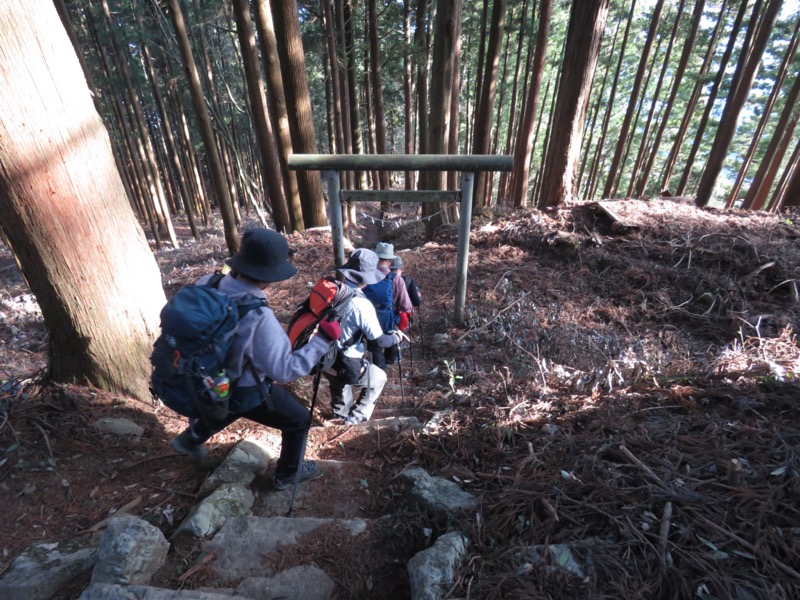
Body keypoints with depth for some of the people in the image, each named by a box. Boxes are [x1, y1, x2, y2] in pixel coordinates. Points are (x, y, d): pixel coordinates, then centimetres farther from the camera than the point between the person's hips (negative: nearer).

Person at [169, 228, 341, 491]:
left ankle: (189, 440, 68)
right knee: (299, 420, 18)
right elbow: (284, 371, -31)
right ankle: (287, 474, 40)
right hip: (247, 392, -7)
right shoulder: (259, 317, -39)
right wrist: (323, 340, -26)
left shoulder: (207, 285, -18)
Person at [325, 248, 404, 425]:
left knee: (338, 381, 39)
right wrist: (396, 337, 2)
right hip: (347, 367, -6)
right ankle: (355, 418, 28)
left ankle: (341, 413, 54)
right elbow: (380, 341, -17)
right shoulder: (362, 304, -25)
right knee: (379, 378, 23)